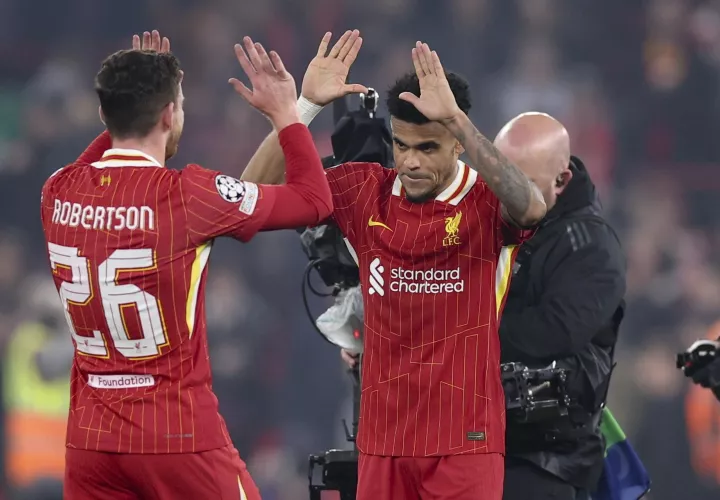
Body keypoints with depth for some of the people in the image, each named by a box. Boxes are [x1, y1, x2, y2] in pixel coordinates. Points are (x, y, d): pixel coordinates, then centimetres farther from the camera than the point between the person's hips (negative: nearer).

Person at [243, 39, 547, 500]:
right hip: (384, 439, 4)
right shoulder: (366, 193, 4)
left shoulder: (487, 202, -9)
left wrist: (456, 118, -38)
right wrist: (304, 105, -10)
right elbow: (259, 188, 3)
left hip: (465, 441, -4)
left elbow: (531, 207, -33)